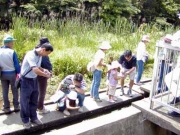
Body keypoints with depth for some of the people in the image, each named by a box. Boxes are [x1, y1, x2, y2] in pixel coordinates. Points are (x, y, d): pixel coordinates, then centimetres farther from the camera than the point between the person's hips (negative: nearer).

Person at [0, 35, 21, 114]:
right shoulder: (12, 52, -16)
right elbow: (16, 65, -11)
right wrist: (19, 73, 3)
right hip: (12, 74, -3)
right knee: (14, 91, 12)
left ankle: (7, 108, 18)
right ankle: (16, 106, 22)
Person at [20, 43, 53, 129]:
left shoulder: (40, 56, 1)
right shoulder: (31, 55, -27)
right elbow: (35, 70, -35)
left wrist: (44, 70, -3)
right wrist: (46, 75, -21)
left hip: (34, 80, 8)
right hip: (26, 81, -8)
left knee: (34, 101, 17)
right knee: (25, 101, 7)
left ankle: (33, 117, 33)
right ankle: (25, 120, 22)